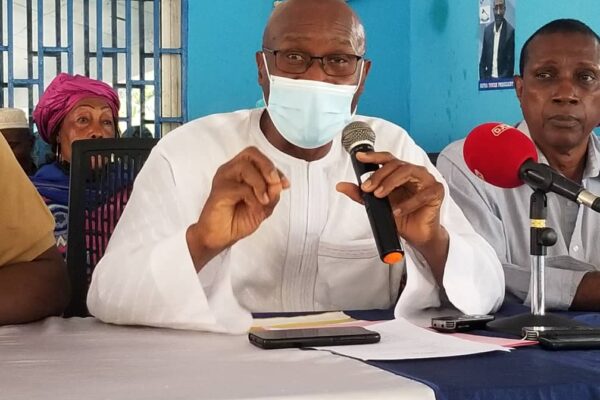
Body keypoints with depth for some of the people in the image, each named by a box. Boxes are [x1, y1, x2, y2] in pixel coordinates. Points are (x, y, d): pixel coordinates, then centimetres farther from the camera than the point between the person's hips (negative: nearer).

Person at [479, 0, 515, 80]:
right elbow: (483, 58, 12)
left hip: (503, 79, -4)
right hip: (488, 78, 4)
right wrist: (482, 79, 2)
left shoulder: (510, 31, -7)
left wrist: (502, 79, -13)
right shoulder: (487, 29, 8)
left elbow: (511, 61, -6)